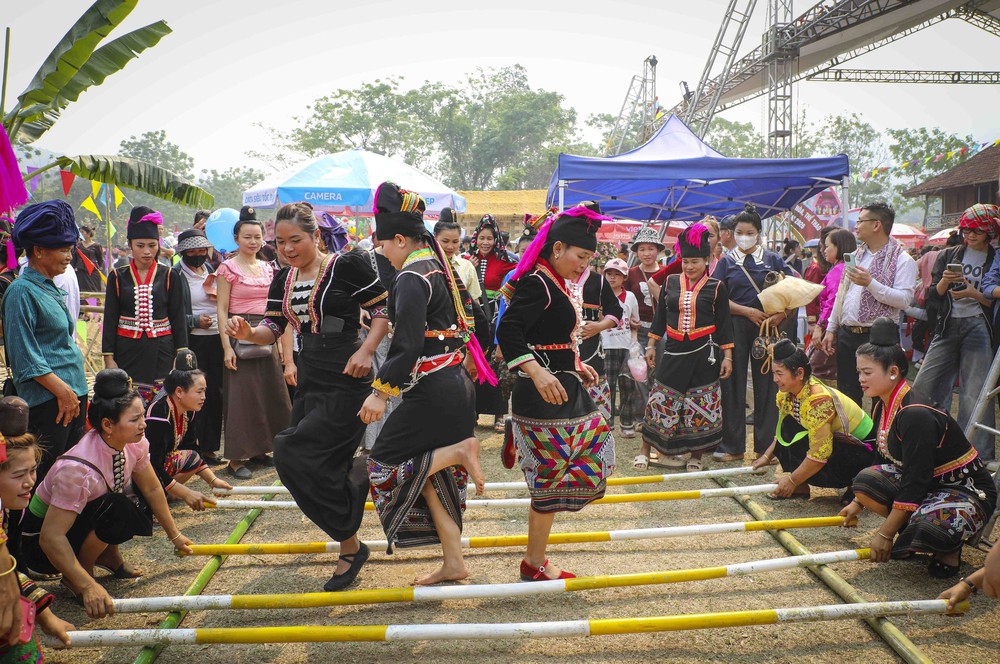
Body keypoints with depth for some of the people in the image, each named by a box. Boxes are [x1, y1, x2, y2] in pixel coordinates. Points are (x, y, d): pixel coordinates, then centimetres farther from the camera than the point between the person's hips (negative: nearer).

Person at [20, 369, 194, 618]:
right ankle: (74, 579, -10)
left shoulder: (135, 444, -15)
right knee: (115, 507, -32)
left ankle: (108, 553, 10)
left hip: (87, 517, 7)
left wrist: (174, 535, 9)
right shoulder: (78, 469, -37)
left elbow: (152, 489, 3)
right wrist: (88, 587, -42)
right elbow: (51, 537, -37)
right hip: (40, 541, -7)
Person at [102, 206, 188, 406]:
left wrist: (181, 354, -1)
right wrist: (109, 358, -1)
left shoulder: (168, 276, 5)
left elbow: (178, 318, 5)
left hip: (161, 352, 0)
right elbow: (110, 320, 5)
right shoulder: (118, 277, 5)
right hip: (128, 352, 0)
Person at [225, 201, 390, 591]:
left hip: (346, 380, -7)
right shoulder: (283, 281, 10)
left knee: (295, 453, -16)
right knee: (324, 469, 9)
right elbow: (273, 329, 11)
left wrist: (366, 350, -21)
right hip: (309, 380, 8)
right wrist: (247, 333, -10)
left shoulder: (347, 266, -9)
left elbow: (383, 311, -7)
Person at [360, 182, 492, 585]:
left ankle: (459, 451, -15)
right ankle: (453, 563, 15)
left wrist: (381, 391, -22)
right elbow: (475, 322, 21)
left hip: (431, 388, -10)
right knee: (434, 479, 13)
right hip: (458, 383, 10)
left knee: (387, 463, -3)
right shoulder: (442, 269, 13)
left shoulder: (411, 278, -14)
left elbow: (408, 345, -23)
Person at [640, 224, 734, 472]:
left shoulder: (716, 287, -1)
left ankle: (696, 455, 16)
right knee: (660, 401, 3)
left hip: (704, 353, -2)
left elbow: (724, 324, 1)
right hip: (674, 351, 2)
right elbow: (660, 316, 12)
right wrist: (651, 345, 10)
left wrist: (727, 356, -3)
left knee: (701, 406, 3)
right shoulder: (670, 282, 6)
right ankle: (644, 450, 13)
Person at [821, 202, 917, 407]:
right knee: (846, 395, 12)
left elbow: (904, 299, -18)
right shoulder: (856, 255, 15)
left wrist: (870, 283, -23)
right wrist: (831, 329, 15)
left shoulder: (902, 259, -6)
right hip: (847, 335, 7)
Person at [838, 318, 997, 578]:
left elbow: (915, 481, -28)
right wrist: (859, 502, 19)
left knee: (927, 529, -37)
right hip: (926, 485, 9)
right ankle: (913, 533, 3)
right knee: (865, 479, -13)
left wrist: (885, 533, -22)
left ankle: (950, 547, -1)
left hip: (968, 491, -9)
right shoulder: (882, 406, 0)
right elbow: (888, 463, 16)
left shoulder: (915, 415, -29)